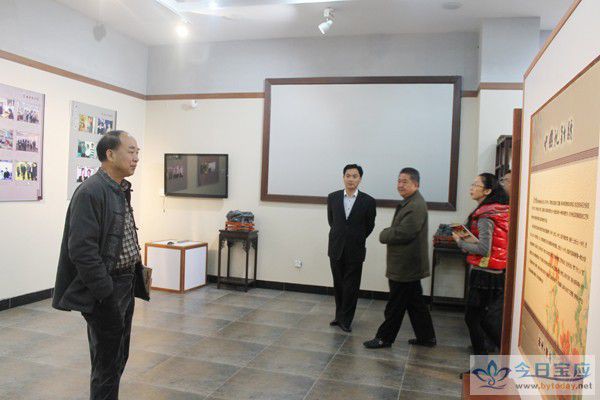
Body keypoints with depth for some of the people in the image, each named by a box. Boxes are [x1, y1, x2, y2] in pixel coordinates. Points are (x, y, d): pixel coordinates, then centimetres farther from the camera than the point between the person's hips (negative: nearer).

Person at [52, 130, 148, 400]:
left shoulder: (121, 191, 10)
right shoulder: (91, 192, -18)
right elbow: (82, 250, -22)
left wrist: (137, 270, 10)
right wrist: (106, 294, -19)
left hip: (125, 284, 9)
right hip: (105, 289, -9)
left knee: (119, 357, 19)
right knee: (107, 361, 4)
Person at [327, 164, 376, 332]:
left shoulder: (368, 201, -7)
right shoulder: (332, 197, 0)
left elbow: (369, 226, 6)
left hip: (355, 250, -2)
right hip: (336, 249, 2)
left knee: (351, 287, 4)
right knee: (338, 285, 13)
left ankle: (346, 319, 18)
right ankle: (339, 315, 28)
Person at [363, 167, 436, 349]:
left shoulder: (416, 206, -20)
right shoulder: (410, 202, 14)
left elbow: (403, 234, -26)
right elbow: (398, 229, 17)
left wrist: (383, 235, -10)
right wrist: (387, 234, -1)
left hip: (405, 266, -10)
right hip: (407, 265, 10)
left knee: (396, 305, 3)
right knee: (416, 303, 18)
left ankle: (384, 338, 16)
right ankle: (426, 337, 28)